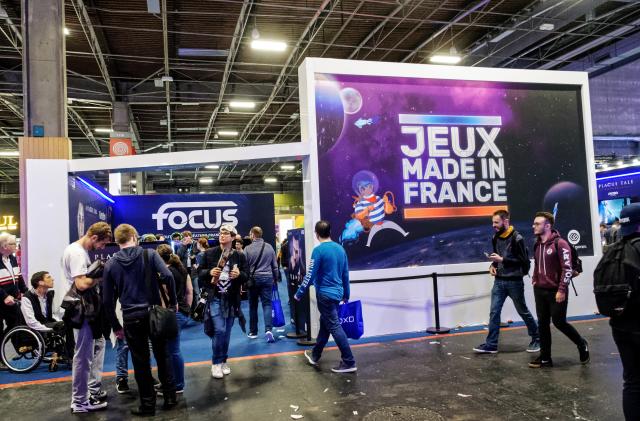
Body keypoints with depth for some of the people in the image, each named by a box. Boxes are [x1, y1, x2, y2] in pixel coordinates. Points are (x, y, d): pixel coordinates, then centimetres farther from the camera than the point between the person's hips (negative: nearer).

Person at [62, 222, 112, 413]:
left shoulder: (81, 250, 12)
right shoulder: (76, 252, -20)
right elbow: (82, 284, -27)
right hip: (82, 311, -11)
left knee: (98, 345, 22)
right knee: (84, 356, -1)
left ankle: (93, 390, 33)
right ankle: (80, 402, 11)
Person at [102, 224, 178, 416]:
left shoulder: (110, 264, 3)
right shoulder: (149, 254, -1)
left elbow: (108, 300, 4)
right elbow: (168, 276, -16)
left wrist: (116, 326, 13)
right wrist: (173, 302, -3)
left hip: (131, 318, 0)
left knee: (141, 362, 10)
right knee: (163, 355, 15)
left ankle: (148, 404, 18)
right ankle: (170, 397, 21)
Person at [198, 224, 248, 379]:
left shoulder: (240, 256, 1)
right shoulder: (209, 253, -1)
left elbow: (246, 277, 4)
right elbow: (200, 272, 4)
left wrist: (239, 274, -18)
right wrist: (209, 272, -16)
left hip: (231, 299, 2)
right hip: (215, 298, -2)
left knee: (227, 332, 11)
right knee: (219, 330, -11)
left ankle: (223, 361, 28)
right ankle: (216, 363, 8)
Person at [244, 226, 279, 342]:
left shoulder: (248, 249, -7)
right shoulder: (269, 247, 1)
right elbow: (275, 265, 8)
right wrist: (276, 278, 19)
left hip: (253, 279, -1)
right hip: (268, 278, 1)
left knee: (253, 306, 11)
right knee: (267, 304, 1)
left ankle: (253, 332, 21)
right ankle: (268, 329, -16)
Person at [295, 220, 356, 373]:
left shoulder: (319, 250, -14)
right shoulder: (340, 249, 6)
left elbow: (310, 275, -15)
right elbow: (345, 274, 12)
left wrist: (299, 294, -6)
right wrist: (346, 295, 21)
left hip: (325, 294, -7)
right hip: (337, 293, 7)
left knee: (335, 327, -2)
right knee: (325, 324, 19)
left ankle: (349, 363, 0)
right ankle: (315, 355, 33)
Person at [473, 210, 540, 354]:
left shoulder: (517, 238, -14)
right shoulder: (496, 238, 7)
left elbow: (523, 261, -15)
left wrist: (502, 259, -20)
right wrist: (493, 265, 0)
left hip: (514, 281, -6)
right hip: (499, 281, 6)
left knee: (523, 311, 10)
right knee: (494, 312, 1)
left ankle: (536, 339, 30)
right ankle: (491, 344, 6)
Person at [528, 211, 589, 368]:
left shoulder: (560, 243, -13)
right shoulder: (537, 245, 10)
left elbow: (567, 269, -16)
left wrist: (561, 290, -19)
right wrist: (535, 281, 11)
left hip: (555, 292, -7)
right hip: (540, 291, 7)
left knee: (559, 322, 0)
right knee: (543, 324, 8)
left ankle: (582, 344, 27)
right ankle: (545, 358, 16)